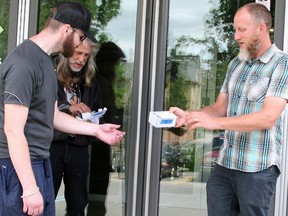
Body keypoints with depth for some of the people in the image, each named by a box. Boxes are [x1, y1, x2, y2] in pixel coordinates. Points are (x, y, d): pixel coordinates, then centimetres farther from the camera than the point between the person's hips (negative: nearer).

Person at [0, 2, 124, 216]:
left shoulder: (46, 60, 13)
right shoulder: (24, 62, -19)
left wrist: (95, 130, 15)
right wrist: (30, 188, -24)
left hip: (41, 163, 10)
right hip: (19, 167, -10)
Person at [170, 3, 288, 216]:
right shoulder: (236, 64, 12)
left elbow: (268, 117, -19)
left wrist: (215, 122, -24)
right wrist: (187, 115, -3)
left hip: (257, 168, -6)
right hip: (224, 164, 6)